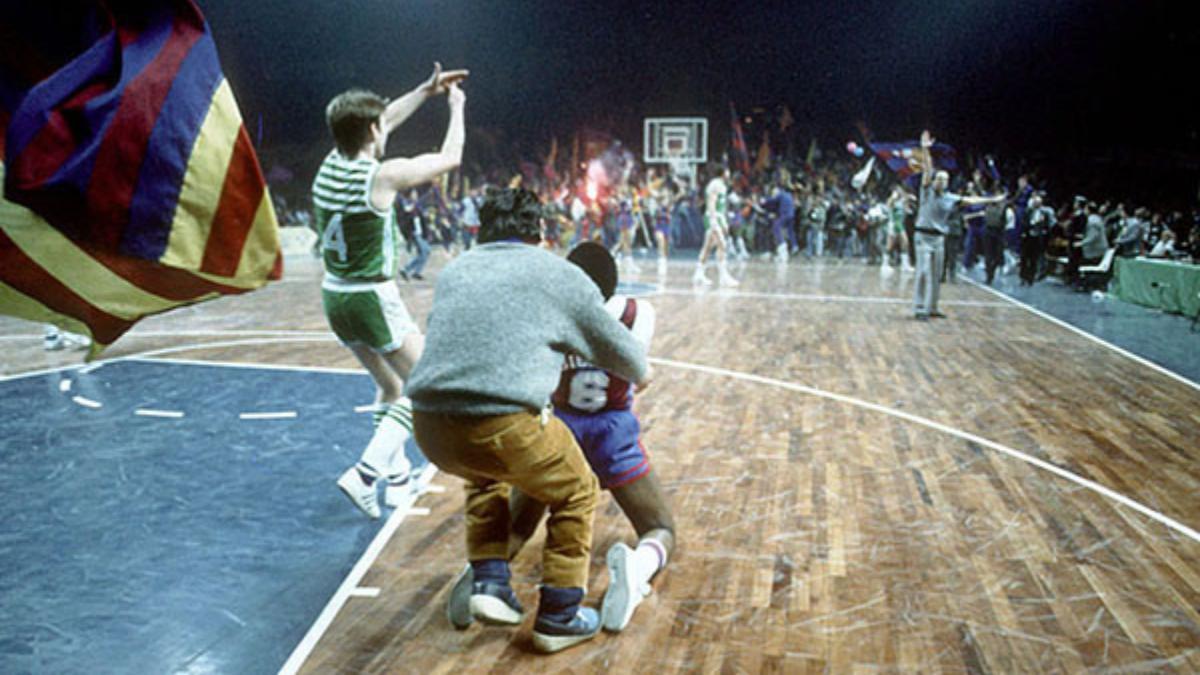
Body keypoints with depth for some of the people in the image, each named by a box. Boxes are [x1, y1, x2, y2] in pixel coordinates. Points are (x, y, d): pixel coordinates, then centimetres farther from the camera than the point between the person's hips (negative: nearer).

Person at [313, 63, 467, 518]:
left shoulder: (330, 165, 3)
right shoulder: (383, 175, -17)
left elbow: (381, 123, 20)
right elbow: (450, 158, -4)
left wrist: (426, 90, 24)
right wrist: (456, 108, 12)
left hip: (334, 297, 8)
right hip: (373, 299, -8)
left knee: (390, 387, 23)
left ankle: (396, 476, 30)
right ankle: (365, 473, -6)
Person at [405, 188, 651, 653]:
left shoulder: (453, 271, 23)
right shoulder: (558, 274, 11)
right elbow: (616, 347, 20)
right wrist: (640, 375, 43)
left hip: (430, 425, 6)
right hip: (503, 423, -5)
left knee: (487, 478, 37)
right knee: (576, 496, 21)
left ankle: (489, 584, 29)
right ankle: (558, 619, 27)